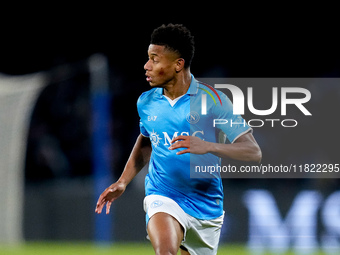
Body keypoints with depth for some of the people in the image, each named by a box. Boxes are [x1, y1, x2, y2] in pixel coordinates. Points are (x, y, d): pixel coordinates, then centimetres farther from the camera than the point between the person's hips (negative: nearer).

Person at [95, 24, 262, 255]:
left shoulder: (212, 100, -10)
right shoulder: (146, 102, 2)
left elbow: (253, 152, -14)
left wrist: (207, 146, -29)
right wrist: (123, 182, 15)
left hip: (206, 205, 0)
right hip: (163, 198, 1)